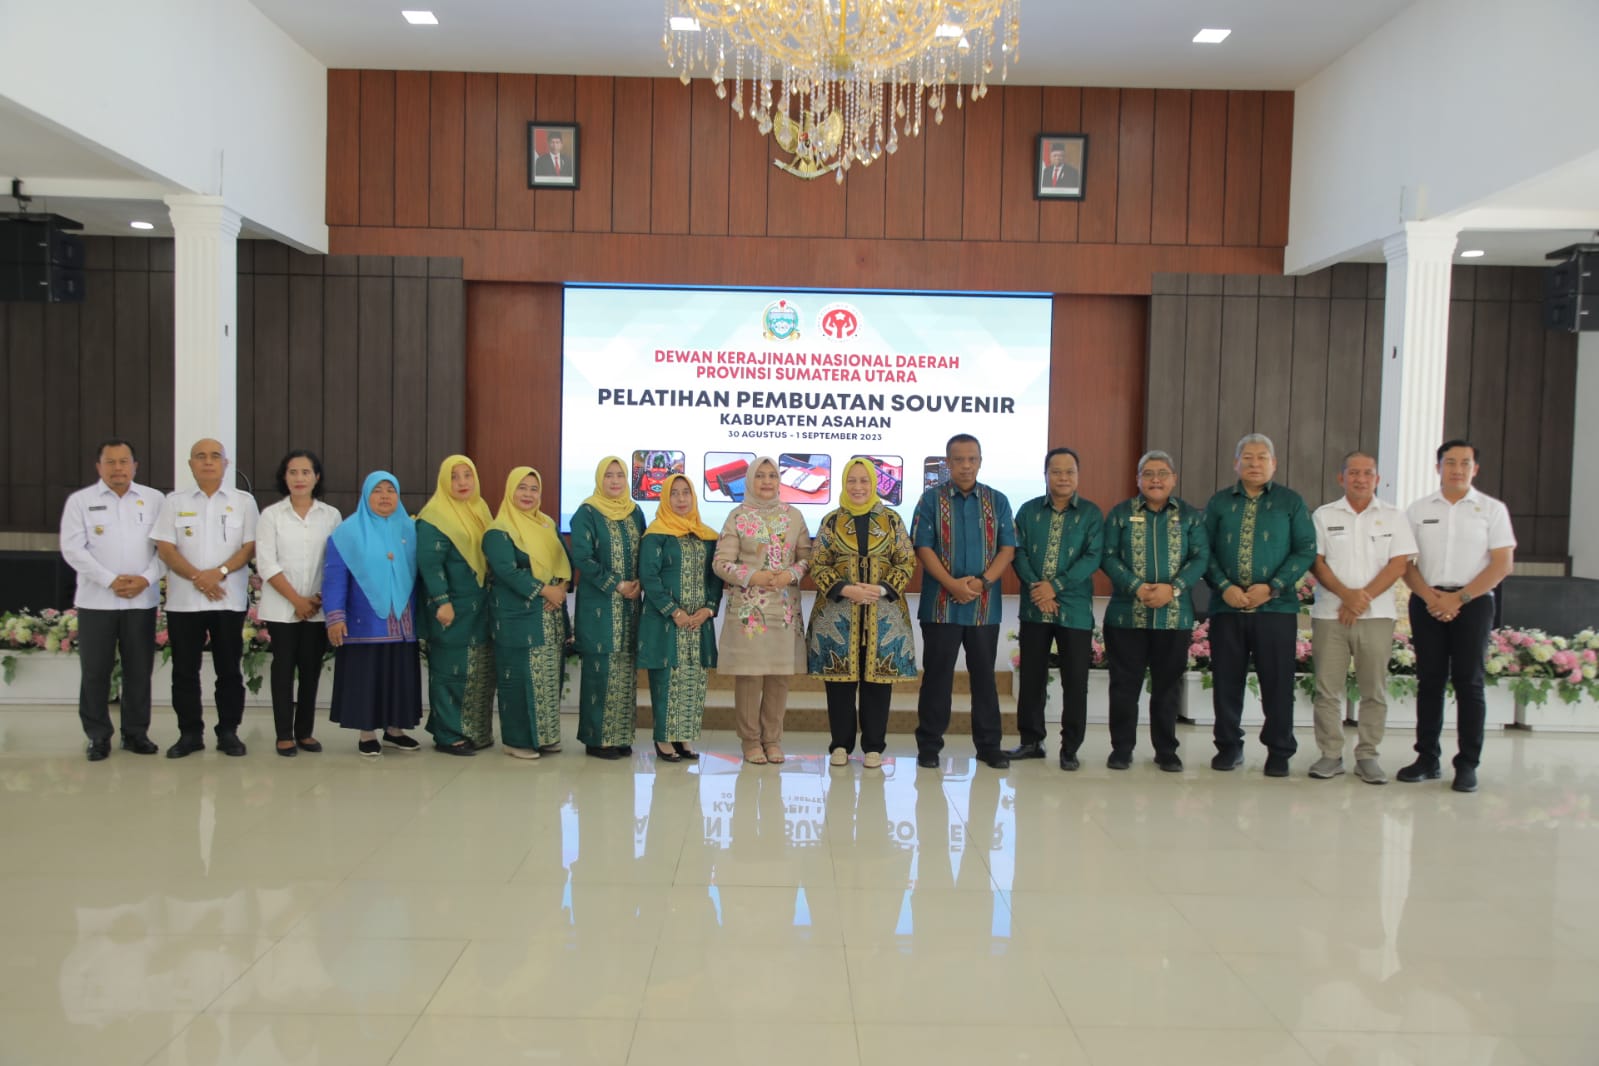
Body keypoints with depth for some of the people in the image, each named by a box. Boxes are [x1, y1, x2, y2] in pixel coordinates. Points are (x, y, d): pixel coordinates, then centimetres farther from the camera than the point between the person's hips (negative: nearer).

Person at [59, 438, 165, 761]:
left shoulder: (154, 499, 7)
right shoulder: (80, 500, 4)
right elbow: (73, 549, -4)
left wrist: (146, 579, -12)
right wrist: (110, 580, -14)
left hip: (142, 600, 1)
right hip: (96, 600, -1)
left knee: (139, 670, 6)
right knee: (95, 671, 3)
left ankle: (136, 733, 16)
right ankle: (98, 736, 13)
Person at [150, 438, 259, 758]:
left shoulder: (243, 501, 6)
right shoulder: (174, 501, 7)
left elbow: (250, 546, 0)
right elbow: (165, 548, 0)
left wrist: (219, 572, -15)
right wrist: (197, 577, -13)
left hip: (229, 599, -1)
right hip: (183, 599, 1)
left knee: (229, 669, 4)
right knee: (185, 670, 5)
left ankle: (228, 732, 12)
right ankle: (189, 733, 14)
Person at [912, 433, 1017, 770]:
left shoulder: (997, 501, 9)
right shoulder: (931, 499, 3)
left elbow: (1007, 548, 3)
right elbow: (922, 547, -5)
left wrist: (982, 581, -13)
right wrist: (951, 584, -16)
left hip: (985, 605, 2)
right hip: (941, 604, -2)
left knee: (984, 675, 8)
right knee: (937, 675, 3)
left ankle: (989, 745, 17)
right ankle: (929, 745, 12)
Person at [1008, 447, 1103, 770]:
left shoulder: (1091, 514, 1)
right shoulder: (1029, 511, 7)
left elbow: (1092, 558, -8)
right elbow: (1018, 552, -1)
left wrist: (1056, 585, -16)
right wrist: (1035, 587, -16)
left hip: (1075, 609, -2)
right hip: (1033, 608, 2)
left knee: (1075, 681, 2)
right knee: (1031, 677, 9)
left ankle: (1070, 748, 12)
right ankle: (1031, 740, 22)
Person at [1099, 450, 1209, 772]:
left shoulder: (1192, 515, 7)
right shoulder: (1120, 513, 5)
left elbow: (1201, 557, -1)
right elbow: (1109, 556, -3)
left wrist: (1173, 589, -16)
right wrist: (1137, 588, -16)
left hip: (1175, 616, 1)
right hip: (1126, 615, -1)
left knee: (1168, 685, 9)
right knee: (1125, 684, 4)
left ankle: (1166, 750, 19)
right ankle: (1121, 749, 14)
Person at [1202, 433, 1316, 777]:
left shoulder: (1291, 502, 6)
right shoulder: (1219, 502, 10)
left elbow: (1306, 550, 0)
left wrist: (1272, 587, -10)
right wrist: (1224, 587, -10)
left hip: (1276, 606, -1)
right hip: (1226, 606, 1)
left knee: (1278, 681, 2)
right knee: (1226, 680, 6)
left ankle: (1279, 751, 14)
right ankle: (1228, 746, 19)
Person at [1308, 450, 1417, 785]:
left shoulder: (1393, 516, 7)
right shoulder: (1324, 515, 7)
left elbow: (1399, 564, 0)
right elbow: (1316, 562, 1)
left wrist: (1363, 598, -10)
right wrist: (1347, 594, -13)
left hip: (1376, 615, 0)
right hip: (1329, 615, 0)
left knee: (1374, 691, 3)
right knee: (1327, 689, 1)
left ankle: (1367, 756, 12)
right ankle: (1330, 754, 9)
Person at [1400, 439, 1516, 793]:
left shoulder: (1492, 509, 4)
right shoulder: (1419, 510, 9)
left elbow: (1502, 564, -2)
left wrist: (1459, 598, -11)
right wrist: (1430, 596, -10)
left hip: (1472, 602, -2)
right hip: (1426, 602, 2)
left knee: (1469, 683, -2)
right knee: (1429, 681, 5)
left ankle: (1468, 765, 3)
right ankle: (1427, 758, 11)